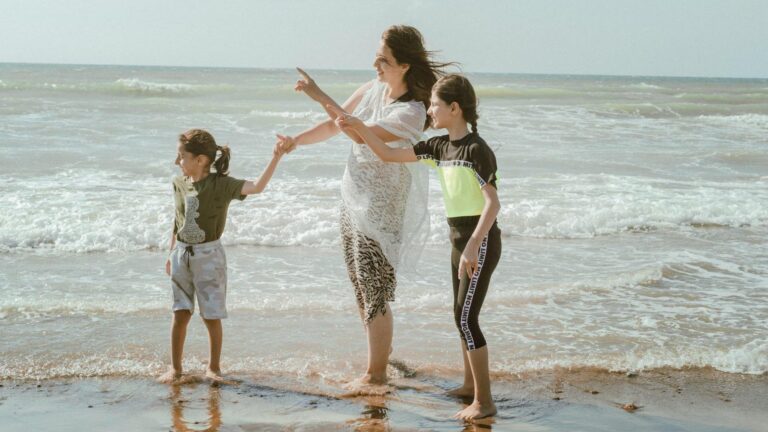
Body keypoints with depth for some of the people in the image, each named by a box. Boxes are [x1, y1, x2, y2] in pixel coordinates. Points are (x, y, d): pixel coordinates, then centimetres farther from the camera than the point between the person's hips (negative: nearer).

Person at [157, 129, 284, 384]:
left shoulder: (221, 184, -13)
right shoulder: (179, 183, 3)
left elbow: (256, 187, -26)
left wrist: (275, 160, -36)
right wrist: (172, 253, 17)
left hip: (208, 255, -4)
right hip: (181, 254, 4)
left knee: (211, 316, 3)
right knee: (180, 313, 7)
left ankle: (213, 367, 19)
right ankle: (175, 367, 17)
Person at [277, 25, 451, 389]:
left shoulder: (411, 113, -22)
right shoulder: (373, 89, 2)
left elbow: (362, 134, -31)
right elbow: (334, 125, 9)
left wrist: (320, 96, -30)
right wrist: (296, 140, -8)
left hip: (380, 211, -8)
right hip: (353, 201, 8)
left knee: (375, 292, -1)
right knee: (361, 286, 18)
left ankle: (376, 373, 11)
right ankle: (381, 347, 35)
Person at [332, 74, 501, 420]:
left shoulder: (477, 149, -18)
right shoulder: (440, 146, 6)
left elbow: (493, 202, -24)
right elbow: (390, 155, 10)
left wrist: (473, 246, -32)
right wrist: (358, 127, 2)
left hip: (481, 241, -9)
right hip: (460, 239, 9)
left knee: (466, 318, -10)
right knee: (463, 317, 17)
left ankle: (484, 401, -5)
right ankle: (470, 384, 32)